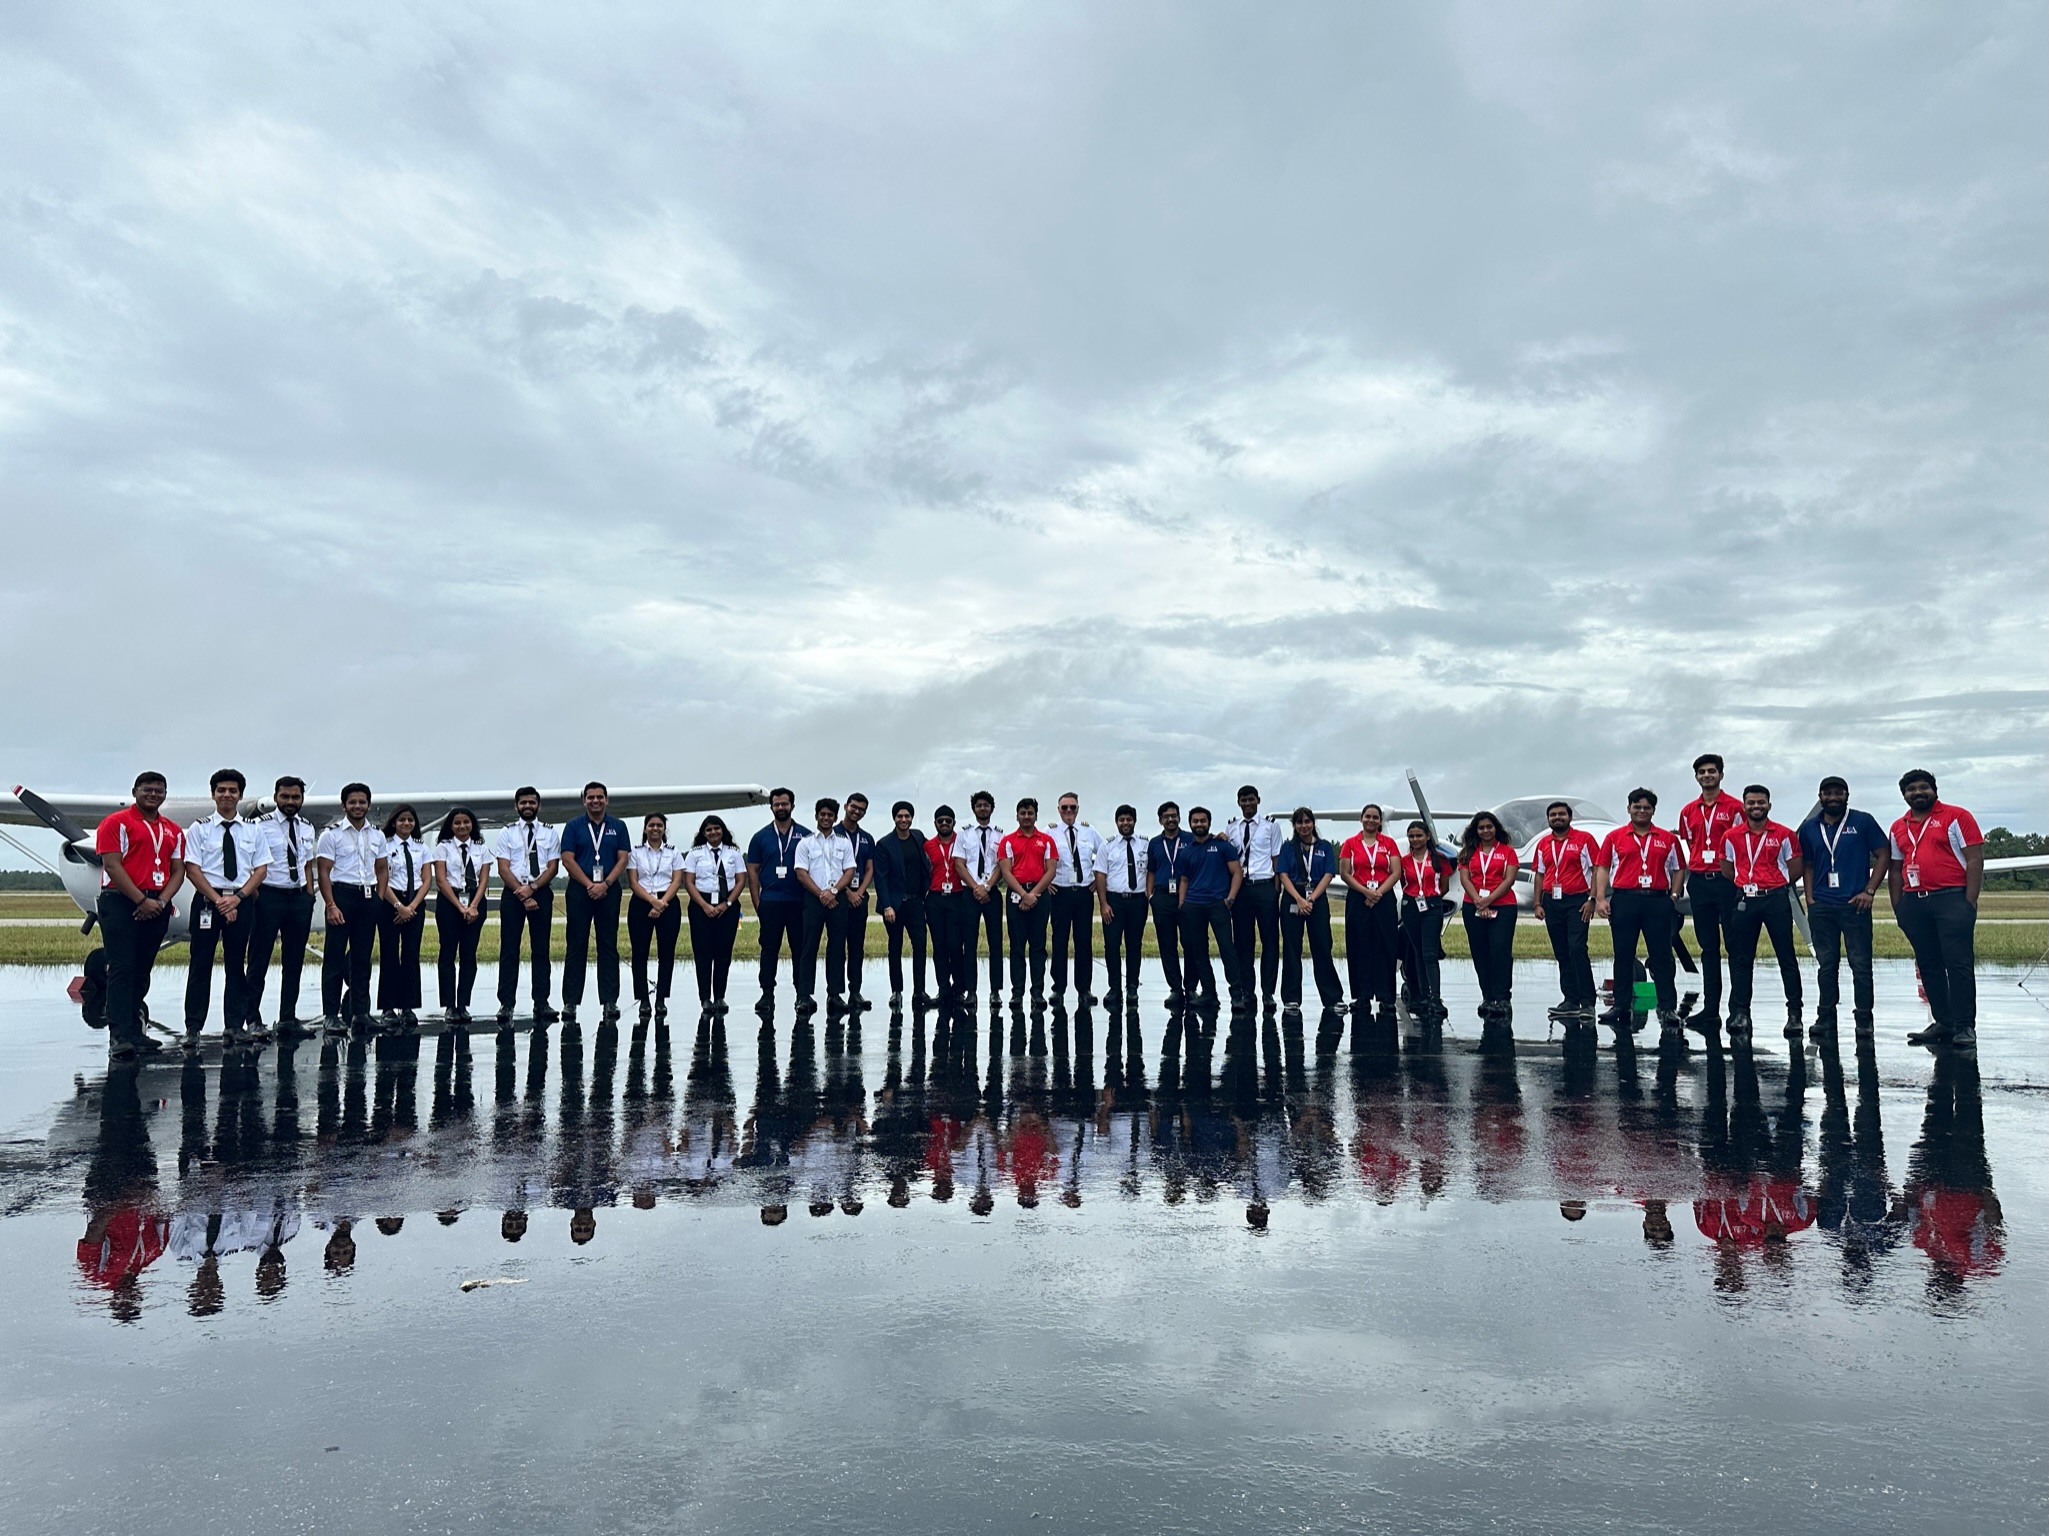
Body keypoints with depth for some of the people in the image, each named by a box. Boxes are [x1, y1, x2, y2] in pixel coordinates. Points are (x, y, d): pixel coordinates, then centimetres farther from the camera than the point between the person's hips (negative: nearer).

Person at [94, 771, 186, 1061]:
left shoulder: (173, 830, 16)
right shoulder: (117, 823, -1)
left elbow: (178, 871, 11)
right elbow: (112, 866, -10)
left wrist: (161, 901, -7)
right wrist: (141, 900, -16)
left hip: (157, 905, 5)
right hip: (121, 901, -5)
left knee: (142, 971, 9)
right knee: (122, 969, -10)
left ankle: (134, 1032, 15)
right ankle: (119, 1037, -14)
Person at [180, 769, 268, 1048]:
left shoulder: (254, 830, 8)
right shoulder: (199, 828, 2)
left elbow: (260, 869, 5)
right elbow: (192, 869, -4)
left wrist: (237, 897, -9)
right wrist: (218, 900, -12)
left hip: (242, 901, 2)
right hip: (207, 900, -2)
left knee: (236, 964, 6)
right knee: (201, 963, 1)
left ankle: (235, 1025, 10)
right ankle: (193, 1027, 6)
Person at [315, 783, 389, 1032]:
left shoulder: (377, 835, 12)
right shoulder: (332, 834, -1)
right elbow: (323, 872, -5)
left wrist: (379, 899, 5)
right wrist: (331, 905, -14)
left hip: (368, 896, 4)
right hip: (341, 893, -4)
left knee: (362, 956, 8)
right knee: (335, 956, -2)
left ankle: (359, 1010, 15)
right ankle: (331, 1014, 3)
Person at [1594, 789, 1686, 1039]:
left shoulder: (1668, 839, 10)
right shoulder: (1614, 837, 7)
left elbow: (1678, 869, 12)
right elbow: (1602, 868, 4)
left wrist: (1674, 896, -1)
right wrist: (1600, 898, -6)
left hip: (1658, 901, 0)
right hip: (1624, 899, 0)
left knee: (1661, 956, 0)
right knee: (1623, 956, 5)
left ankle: (1668, 1008, 4)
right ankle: (1621, 1006, 12)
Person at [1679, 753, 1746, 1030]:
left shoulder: (1734, 807, -1)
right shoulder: (1688, 811, 13)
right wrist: (1693, 875, 9)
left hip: (1727, 880, -5)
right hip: (1699, 881, 5)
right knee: (1708, 947, 8)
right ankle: (1710, 1009, 12)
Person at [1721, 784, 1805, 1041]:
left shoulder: (1784, 835, 1)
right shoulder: (1732, 837, 6)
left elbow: (1795, 869, 6)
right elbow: (1727, 869, 14)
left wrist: (1775, 884, 3)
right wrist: (1745, 884, 5)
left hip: (1776, 899, -2)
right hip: (1744, 901, 2)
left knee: (1786, 957, 1)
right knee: (1741, 959, 4)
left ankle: (1794, 1012, 7)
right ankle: (1740, 1013, 10)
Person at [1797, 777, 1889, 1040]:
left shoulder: (1863, 821, 1)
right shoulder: (1809, 827, 11)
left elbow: (1883, 855, 1)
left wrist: (1869, 891, -6)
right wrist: (1810, 898, 5)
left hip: (1855, 904, -3)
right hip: (1820, 907, 3)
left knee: (1861, 964, -1)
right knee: (1826, 964, 9)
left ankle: (1863, 1019, 6)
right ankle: (1825, 1017, 15)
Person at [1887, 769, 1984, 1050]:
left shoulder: (1956, 817, 0)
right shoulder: (1898, 828, 15)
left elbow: (1974, 860, -5)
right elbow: (1895, 869, 18)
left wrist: (1969, 903, -11)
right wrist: (1898, 907, 11)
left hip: (1951, 899, -6)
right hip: (1914, 903, 6)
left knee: (1959, 964, -7)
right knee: (1929, 966, 9)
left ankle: (1965, 1028, -5)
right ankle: (1943, 1024, 16)